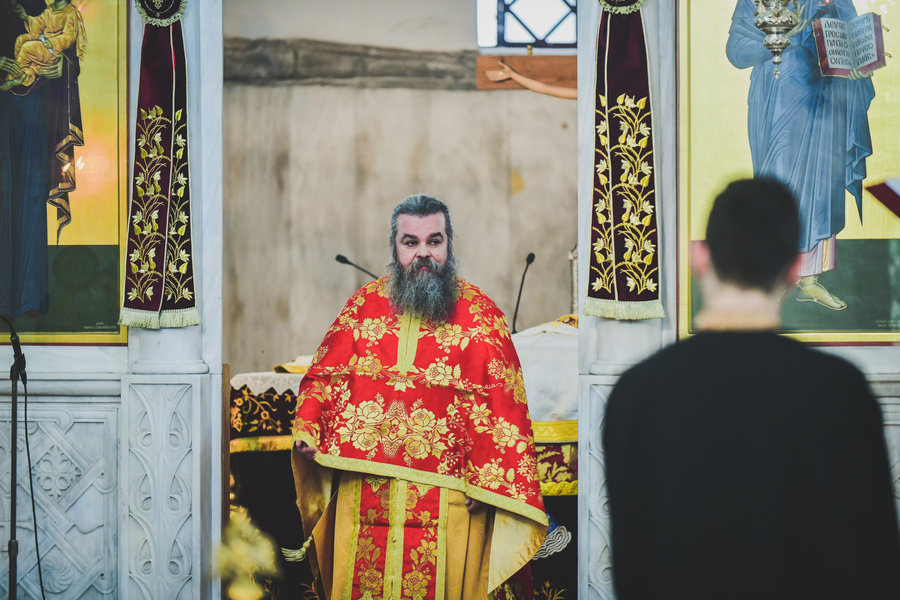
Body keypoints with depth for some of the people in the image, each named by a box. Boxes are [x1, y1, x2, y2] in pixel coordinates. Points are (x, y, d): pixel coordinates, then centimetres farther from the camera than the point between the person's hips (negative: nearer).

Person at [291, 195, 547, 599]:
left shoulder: (479, 314, 1)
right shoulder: (365, 303, 9)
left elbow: (503, 403, -3)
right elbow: (326, 372, 13)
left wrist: (485, 483, -10)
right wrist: (307, 430, -4)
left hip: (444, 489, -2)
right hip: (364, 486, 2)